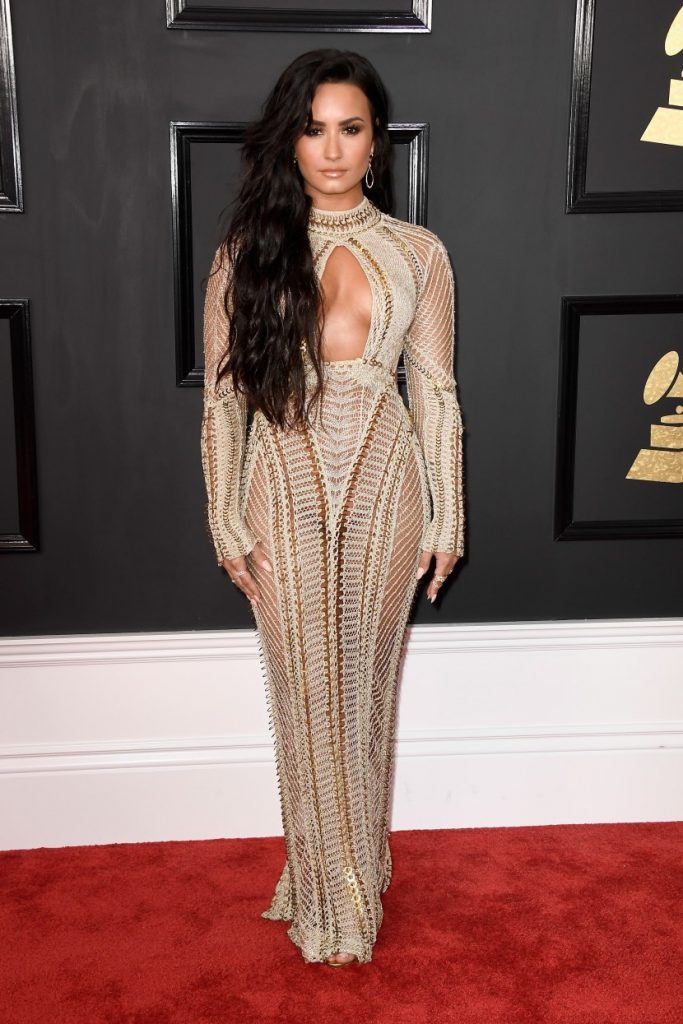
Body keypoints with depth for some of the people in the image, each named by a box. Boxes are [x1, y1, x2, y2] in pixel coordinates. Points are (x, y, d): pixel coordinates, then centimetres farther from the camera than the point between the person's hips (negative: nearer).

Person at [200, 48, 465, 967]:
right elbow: (222, 397, 0)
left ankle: (353, 870, 32)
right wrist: (226, 522, -3)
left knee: (366, 681, 11)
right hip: (287, 489, 0)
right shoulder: (247, 254, -1)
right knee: (305, 690, 7)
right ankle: (331, 894, 25)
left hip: (384, 486, 1)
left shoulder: (418, 253, 1)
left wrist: (446, 518, 1)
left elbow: (436, 393, 2)